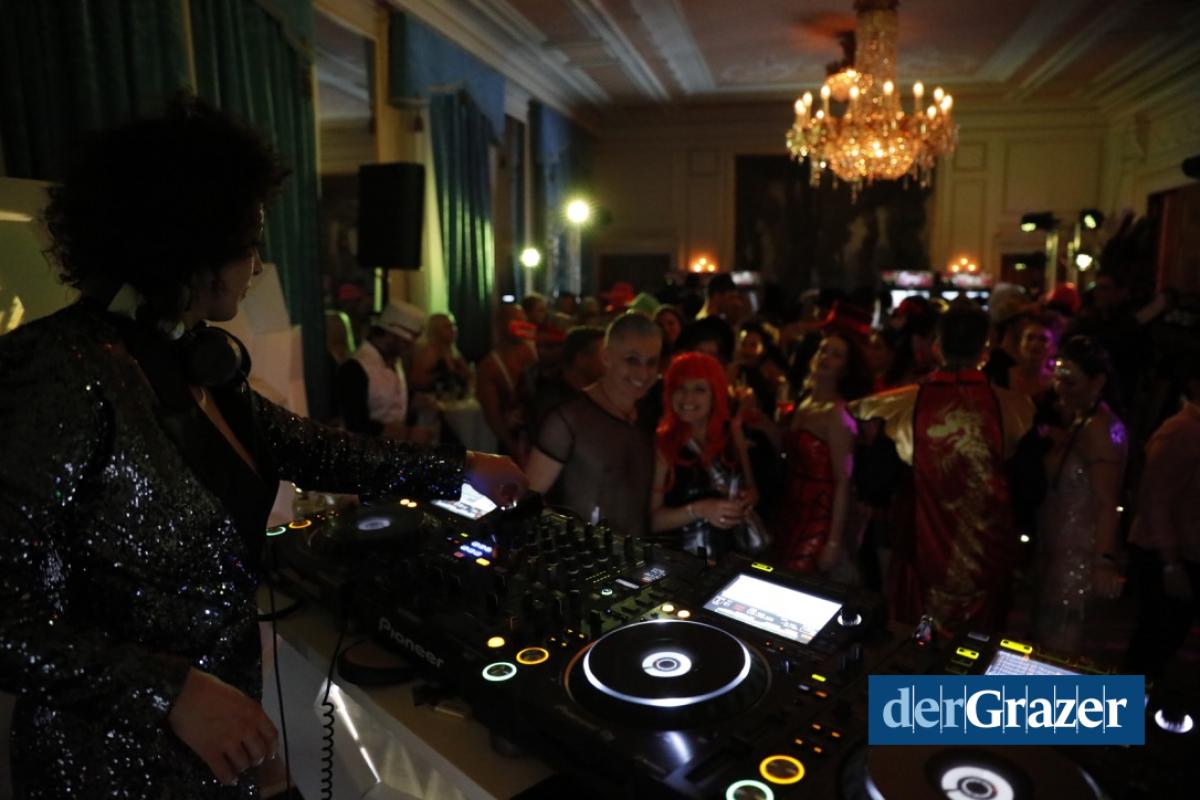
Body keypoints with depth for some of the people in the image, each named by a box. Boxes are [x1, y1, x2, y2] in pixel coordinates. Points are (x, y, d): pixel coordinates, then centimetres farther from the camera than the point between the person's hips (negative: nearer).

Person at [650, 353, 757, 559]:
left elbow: (751, 489, 13)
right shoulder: (662, 443, -10)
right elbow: (653, 519, -7)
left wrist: (748, 500, -6)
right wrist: (698, 510, -19)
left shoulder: (732, 432, 2)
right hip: (680, 562, -3)